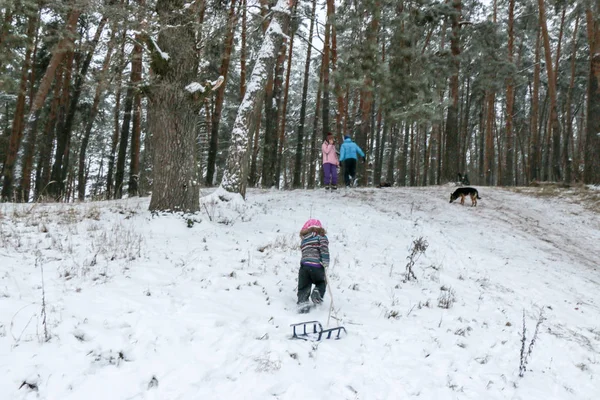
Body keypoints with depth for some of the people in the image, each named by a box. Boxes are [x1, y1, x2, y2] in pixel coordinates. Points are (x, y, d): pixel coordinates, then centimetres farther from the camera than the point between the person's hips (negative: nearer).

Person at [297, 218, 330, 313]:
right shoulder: (321, 236, 7)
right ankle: (318, 292, -6)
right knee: (321, 283, 22)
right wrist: (326, 263, -11)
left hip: (304, 265, 3)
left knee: (303, 287, 8)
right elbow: (324, 249, -9)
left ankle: (302, 302, -15)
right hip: (317, 266, -2)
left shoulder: (303, 240, 21)